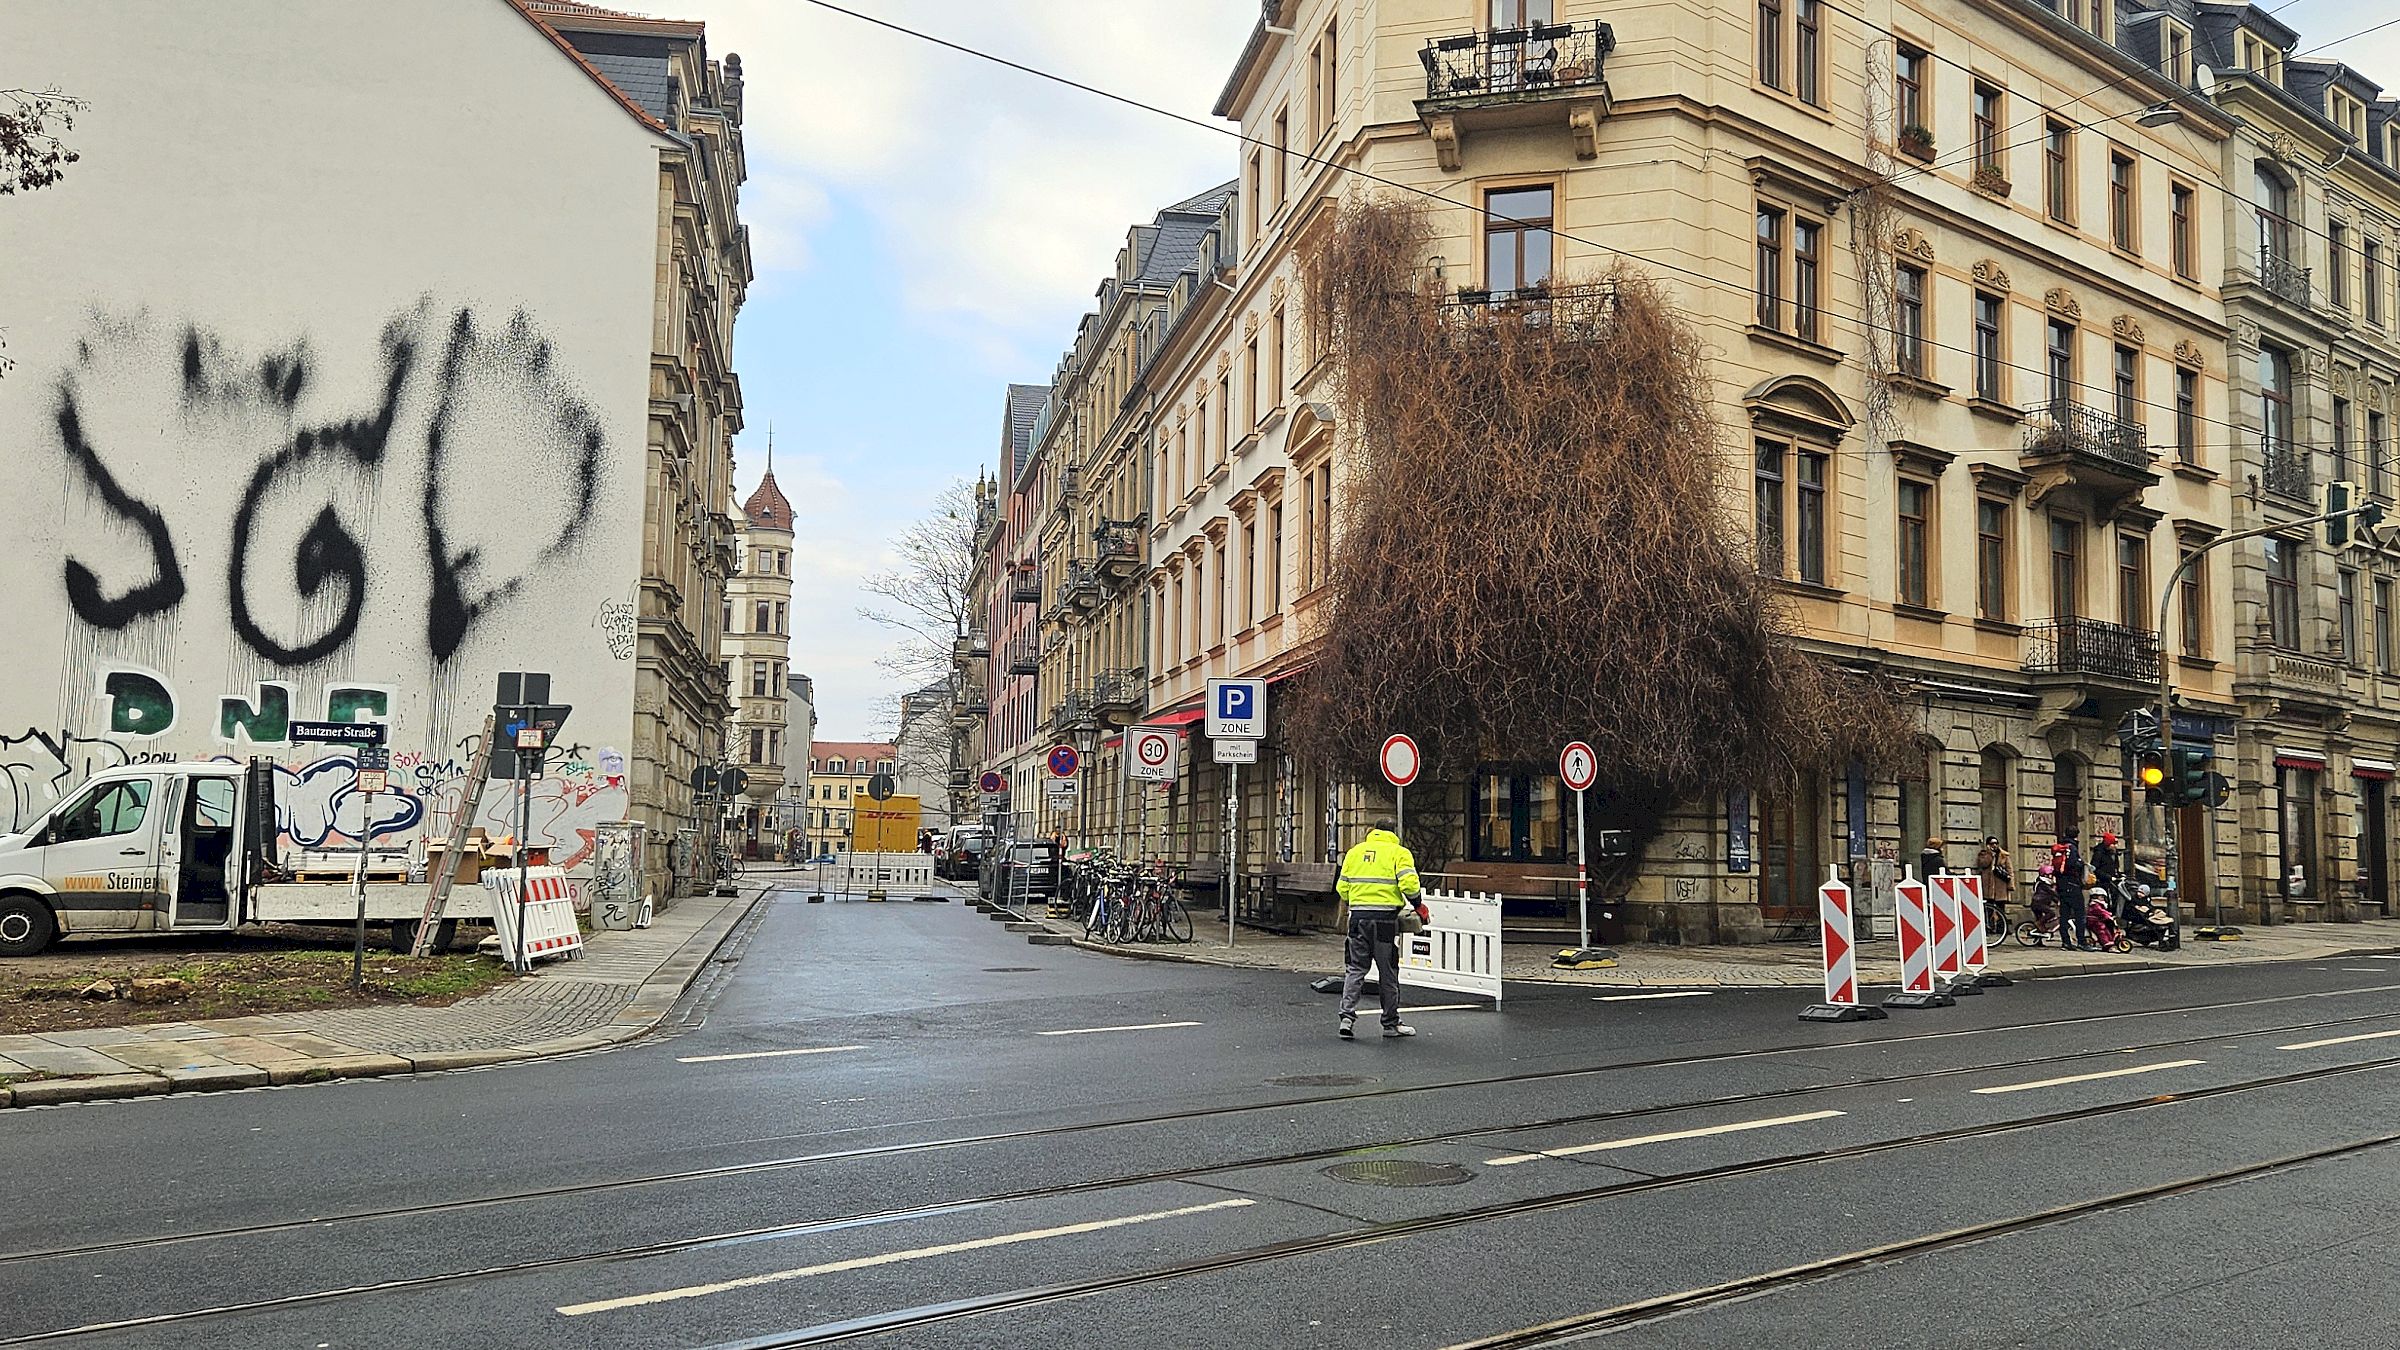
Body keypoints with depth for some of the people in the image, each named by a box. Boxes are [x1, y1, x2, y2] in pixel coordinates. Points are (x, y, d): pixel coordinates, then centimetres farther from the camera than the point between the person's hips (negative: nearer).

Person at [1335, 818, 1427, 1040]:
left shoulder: (1355, 851, 14)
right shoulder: (1399, 852, 1)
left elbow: (1342, 887, 12)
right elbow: (1408, 883, -12)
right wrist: (1418, 905, 3)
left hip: (1358, 916, 3)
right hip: (1385, 918, -3)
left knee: (1355, 968, 9)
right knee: (1388, 972, 6)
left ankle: (1348, 1015, -3)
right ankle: (1391, 1023, 14)